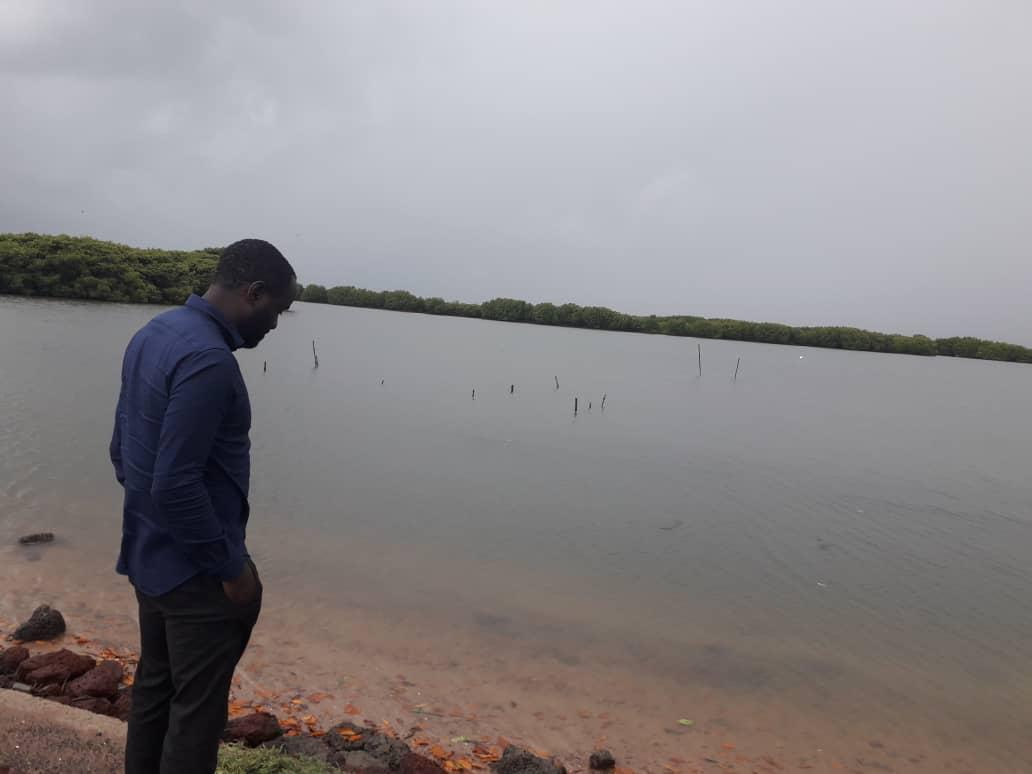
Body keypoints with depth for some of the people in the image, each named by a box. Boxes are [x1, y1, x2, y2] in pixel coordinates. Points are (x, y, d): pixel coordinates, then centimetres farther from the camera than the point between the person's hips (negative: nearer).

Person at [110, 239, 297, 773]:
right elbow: (176, 484, -28)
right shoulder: (208, 359, -26)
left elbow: (123, 448, 11)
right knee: (196, 710, 7)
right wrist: (232, 568, -17)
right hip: (196, 571, -9)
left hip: (149, 555, 9)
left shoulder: (153, 334, 4)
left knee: (154, 689, 22)